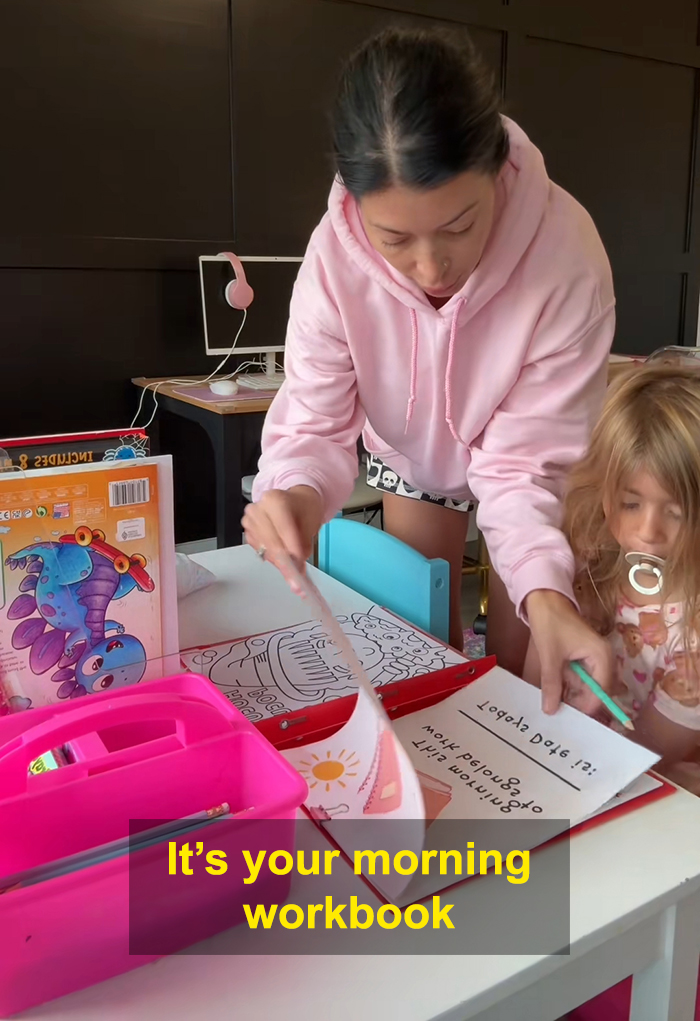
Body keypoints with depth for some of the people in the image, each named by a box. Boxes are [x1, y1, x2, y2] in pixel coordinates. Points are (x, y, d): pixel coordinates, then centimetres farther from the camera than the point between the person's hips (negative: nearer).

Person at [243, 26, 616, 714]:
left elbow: (526, 460, -31)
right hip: (414, 457, 2)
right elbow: (314, 422, -26)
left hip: (520, 458, -1)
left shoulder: (565, 252, -37)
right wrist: (294, 493, -49)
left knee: (519, 661, 4)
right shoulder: (335, 252, -32)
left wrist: (544, 592, -47)